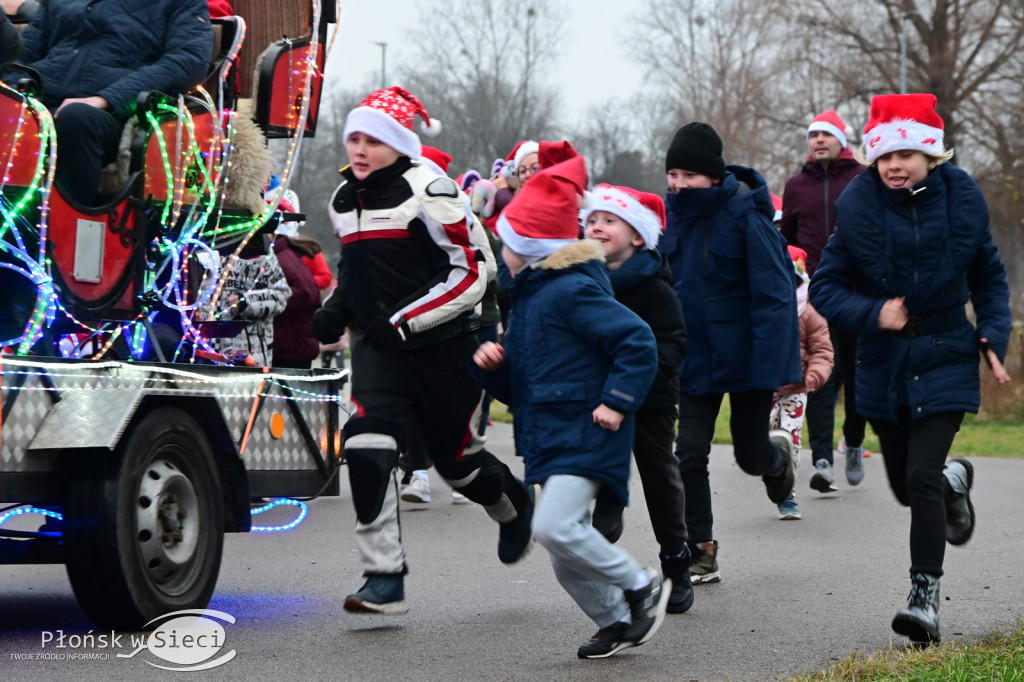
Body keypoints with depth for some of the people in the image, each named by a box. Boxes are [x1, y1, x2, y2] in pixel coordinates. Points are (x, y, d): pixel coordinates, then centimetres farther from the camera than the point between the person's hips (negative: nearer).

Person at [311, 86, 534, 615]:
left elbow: (472, 272, -15)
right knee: (367, 446, -18)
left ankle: (514, 506, 45)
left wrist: (402, 319, -20)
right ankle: (384, 578, -15)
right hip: (378, 347, 5)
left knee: (453, 457, 9)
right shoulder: (344, 199, 10)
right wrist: (336, 308, 8)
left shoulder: (427, 190, -14)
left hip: (442, 347, -5)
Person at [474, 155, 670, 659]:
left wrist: (617, 401, -21)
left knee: (556, 527, -22)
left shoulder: (574, 291, -14)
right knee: (565, 561, 8)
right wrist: (494, 364, 2)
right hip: (550, 438, 10)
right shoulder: (529, 295, 17)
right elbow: (517, 386, 22)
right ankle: (617, 622, 22)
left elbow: (638, 342, -19)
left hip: (585, 434, -10)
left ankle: (642, 586, -5)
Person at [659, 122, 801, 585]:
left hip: (745, 355, -4)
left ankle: (779, 458, 48)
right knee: (690, 455, -3)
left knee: (750, 455, 11)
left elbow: (774, 294, -18)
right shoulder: (672, 213, 0)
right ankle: (700, 554, 6)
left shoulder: (746, 215, -18)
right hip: (696, 353, 4)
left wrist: (773, 364, -24)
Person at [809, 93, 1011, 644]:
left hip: (945, 357, -2)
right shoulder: (858, 207, -9)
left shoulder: (960, 199, -7)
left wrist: (993, 335, -3)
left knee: (922, 477, -16)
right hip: (884, 364, 2)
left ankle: (925, 596, -6)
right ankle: (954, 479, 52)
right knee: (905, 485, 15)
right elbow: (825, 287, -4)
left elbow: (989, 275, 9)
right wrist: (871, 313, -21)